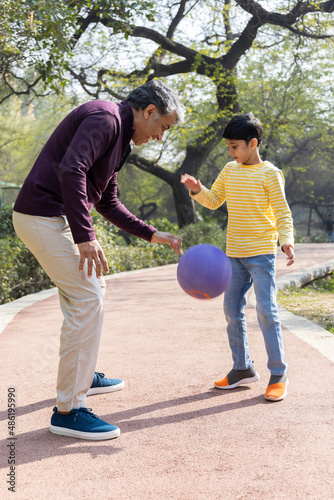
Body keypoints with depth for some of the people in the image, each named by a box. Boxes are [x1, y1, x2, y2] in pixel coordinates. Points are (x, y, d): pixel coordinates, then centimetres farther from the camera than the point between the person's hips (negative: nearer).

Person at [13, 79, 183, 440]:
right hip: (43, 217, -11)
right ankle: (68, 410, -7)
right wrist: (85, 236, -30)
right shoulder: (105, 117, -13)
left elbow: (108, 203, 25)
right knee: (87, 300, -12)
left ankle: (83, 376, 38)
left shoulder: (120, 137, 19)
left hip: (56, 219, 11)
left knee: (90, 290, 22)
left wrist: (152, 235, 22)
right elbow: (70, 169, -27)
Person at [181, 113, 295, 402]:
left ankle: (279, 375, 2)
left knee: (266, 311, -8)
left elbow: (282, 212, -8)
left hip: (261, 253, -7)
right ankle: (243, 368, 22)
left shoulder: (269, 173, -7)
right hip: (234, 254, 7)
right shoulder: (230, 171, 10)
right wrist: (197, 191, -1)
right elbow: (214, 201, 18)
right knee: (232, 310, 10)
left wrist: (287, 240, -23)